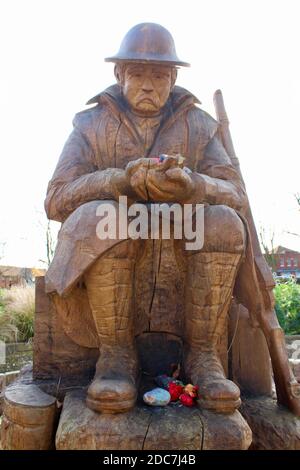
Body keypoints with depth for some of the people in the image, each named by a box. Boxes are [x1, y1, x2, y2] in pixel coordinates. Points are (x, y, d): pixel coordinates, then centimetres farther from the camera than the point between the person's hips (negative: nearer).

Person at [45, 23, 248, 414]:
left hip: (183, 245, 2)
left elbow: (236, 194, -5)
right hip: (105, 250, -1)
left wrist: (192, 186, -29)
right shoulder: (90, 124, 4)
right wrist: (120, 180, -28)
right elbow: (56, 200, -9)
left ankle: (202, 353, -19)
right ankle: (117, 353, -21)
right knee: (96, 216, -33)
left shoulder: (199, 125, 7)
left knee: (224, 221, -27)